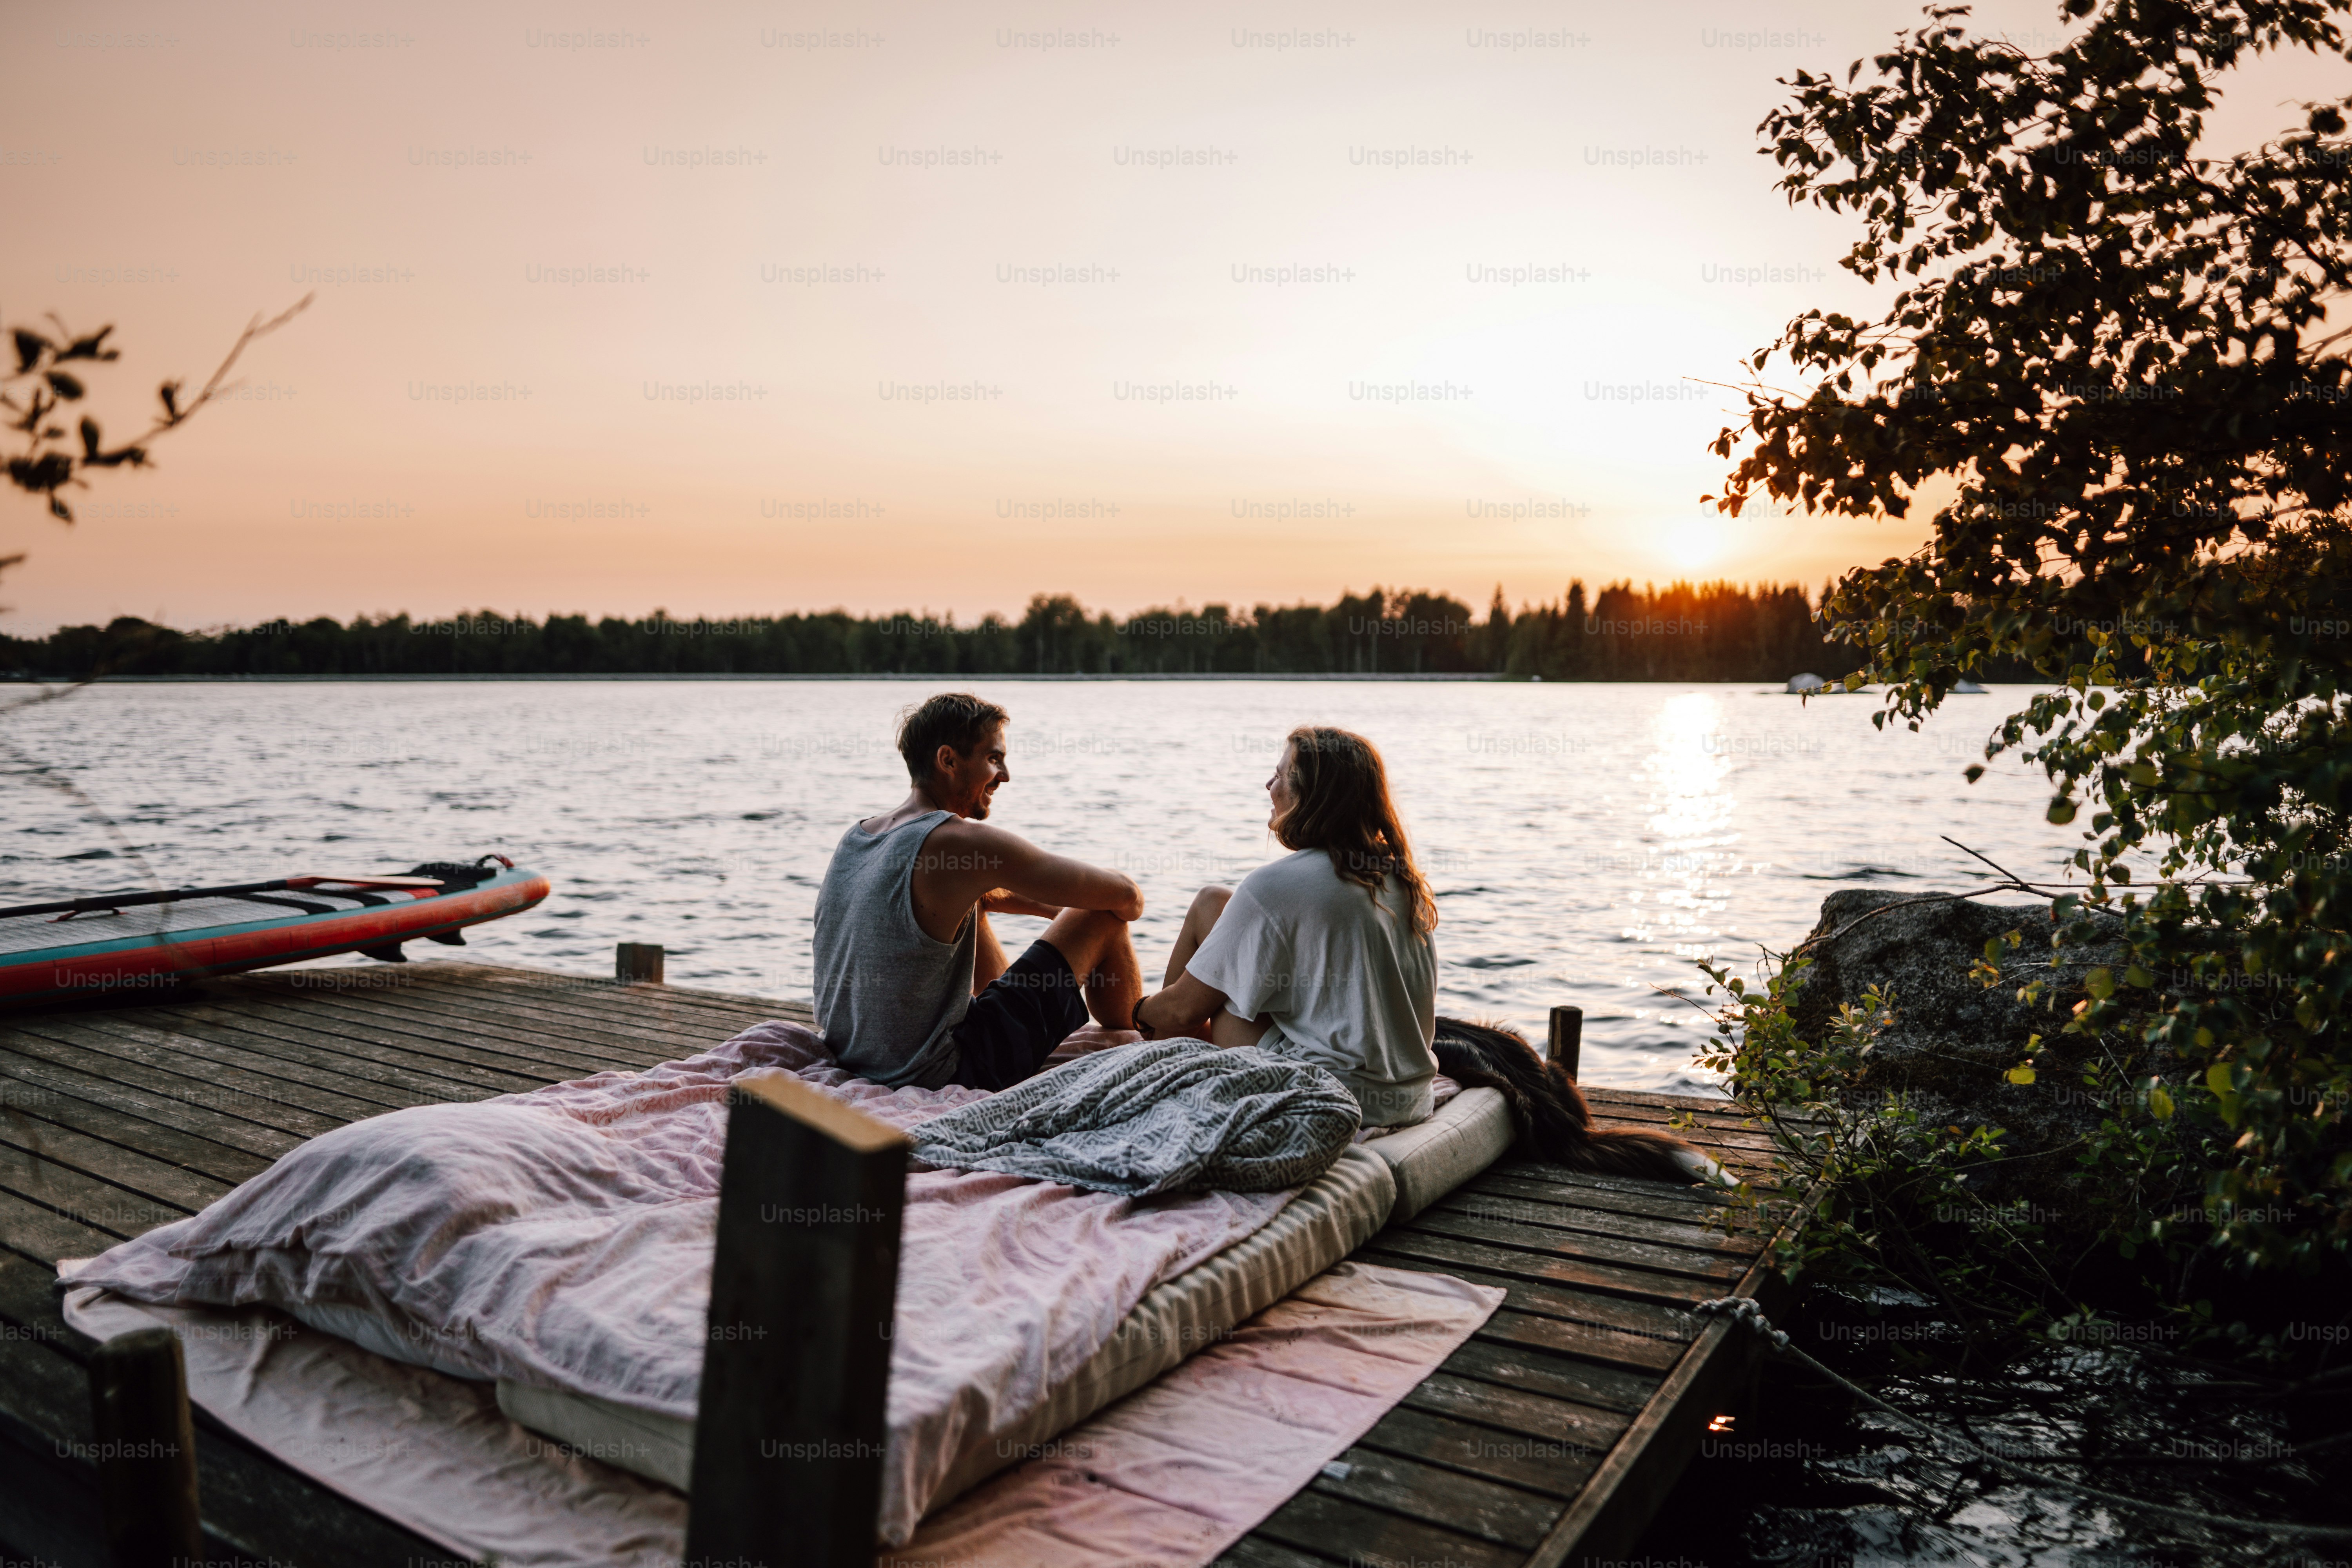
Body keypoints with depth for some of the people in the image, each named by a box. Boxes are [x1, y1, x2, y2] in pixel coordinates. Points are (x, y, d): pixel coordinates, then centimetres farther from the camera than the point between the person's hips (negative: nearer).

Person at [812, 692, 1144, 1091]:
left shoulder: (854, 837, 5)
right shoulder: (961, 842, -20)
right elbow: (1126, 897, -13)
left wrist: (1063, 910, 23)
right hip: (941, 1074, -8)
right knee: (1104, 920, 1)